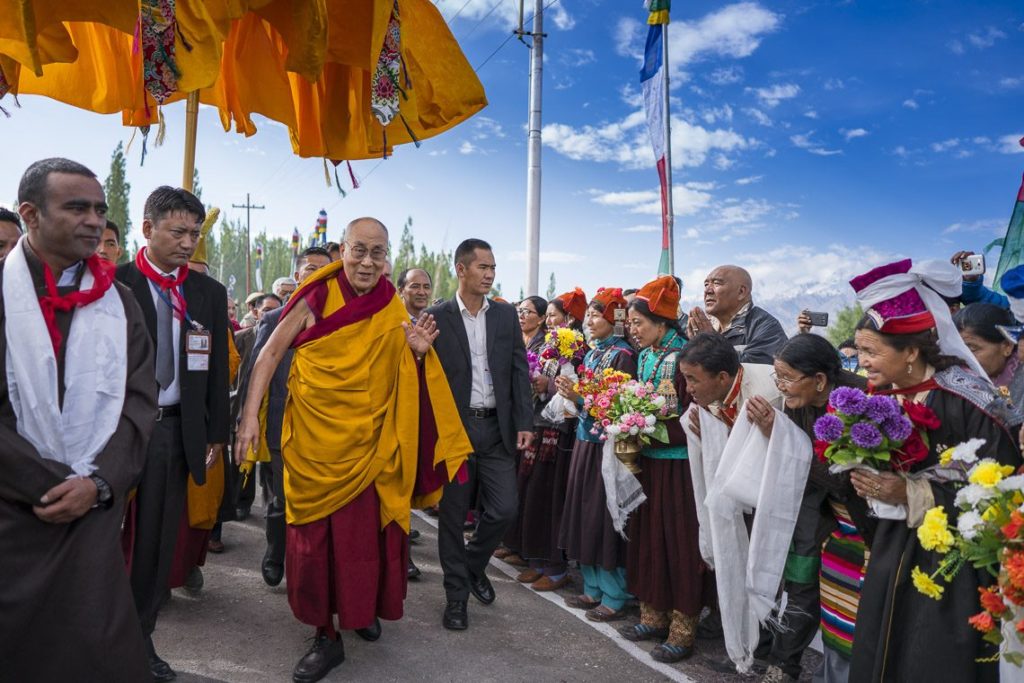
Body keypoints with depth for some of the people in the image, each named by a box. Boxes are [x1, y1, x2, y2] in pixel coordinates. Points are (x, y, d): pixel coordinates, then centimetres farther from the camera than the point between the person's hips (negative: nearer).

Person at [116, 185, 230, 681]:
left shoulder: (210, 293, 7)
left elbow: (217, 369, 9)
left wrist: (216, 433, 7)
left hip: (176, 430, 3)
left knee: (158, 539, 12)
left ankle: (140, 637, 28)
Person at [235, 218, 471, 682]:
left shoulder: (393, 311, 1)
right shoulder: (316, 299, -7)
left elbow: (398, 378, 7)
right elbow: (271, 353, -4)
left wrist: (418, 353, -13)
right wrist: (250, 414, -11)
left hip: (367, 441, 2)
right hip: (313, 436, -1)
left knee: (363, 532, 8)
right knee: (314, 535, 7)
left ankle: (364, 610, 35)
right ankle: (326, 636, 22)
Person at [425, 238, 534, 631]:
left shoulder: (506, 314, 6)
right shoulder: (437, 318, -2)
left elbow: (519, 370, 5)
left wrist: (524, 422, -1)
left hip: (497, 427, 3)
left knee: (504, 509, 3)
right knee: (453, 515, 7)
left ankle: (474, 563, 32)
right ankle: (457, 593, 24)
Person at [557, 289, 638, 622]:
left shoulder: (623, 355, -11)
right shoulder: (592, 353, 12)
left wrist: (580, 397, -21)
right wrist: (570, 393, -2)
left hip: (606, 444, -8)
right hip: (585, 439, 8)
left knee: (605, 518, -1)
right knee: (585, 515, 12)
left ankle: (614, 597, 13)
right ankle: (593, 588, 26)